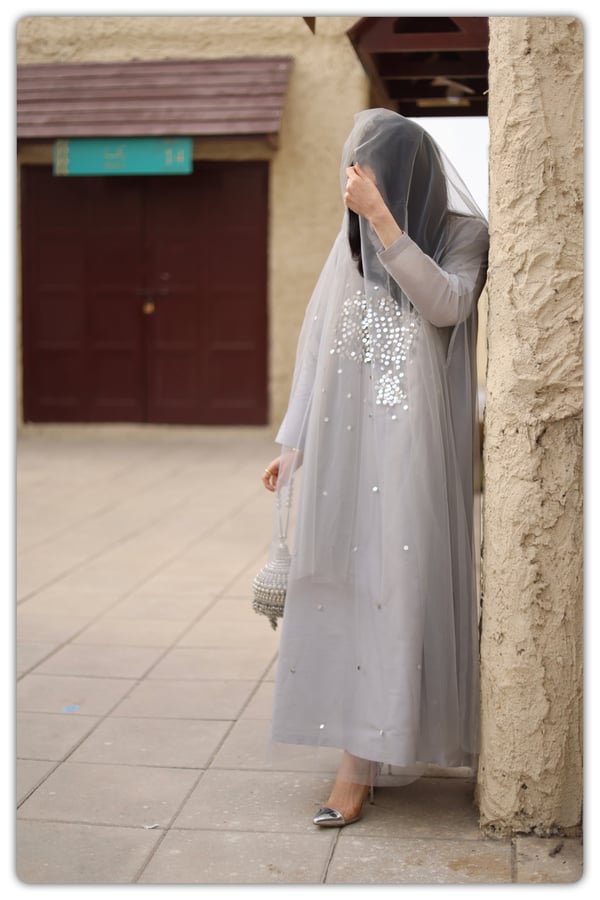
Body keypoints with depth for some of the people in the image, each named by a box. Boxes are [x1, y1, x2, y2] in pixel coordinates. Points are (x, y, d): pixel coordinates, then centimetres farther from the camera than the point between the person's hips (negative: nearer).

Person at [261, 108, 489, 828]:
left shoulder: (464, 234, 1)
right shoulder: (353, 242, 10)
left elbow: (445, 305, -19)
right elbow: (320, 342, 11)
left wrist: (383, 218, -22)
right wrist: (295, 442, 8)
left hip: (416, 443, -4)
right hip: (346, 439, 4)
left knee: (400, 584, -5)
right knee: (345, 585, 2)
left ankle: (365, 759, 0)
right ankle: (362, 753, 11)